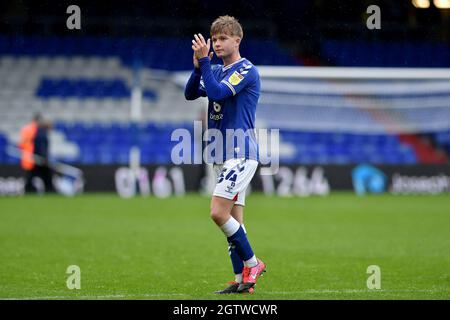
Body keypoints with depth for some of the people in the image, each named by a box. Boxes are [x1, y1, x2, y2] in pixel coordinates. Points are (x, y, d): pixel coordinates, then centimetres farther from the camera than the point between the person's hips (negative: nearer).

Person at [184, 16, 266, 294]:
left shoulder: (247, 70, -9)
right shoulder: (216, 71, 16)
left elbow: (217, 92, -22)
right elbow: (191, 93, 6)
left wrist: (204, 60, -18)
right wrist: (198, 66, -8)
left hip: (241, 154, -9)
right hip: (223, 156, 9)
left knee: (219, 213, -16)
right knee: (233, 218, 6)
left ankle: (252, 264, -4)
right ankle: (242, 280, 7)